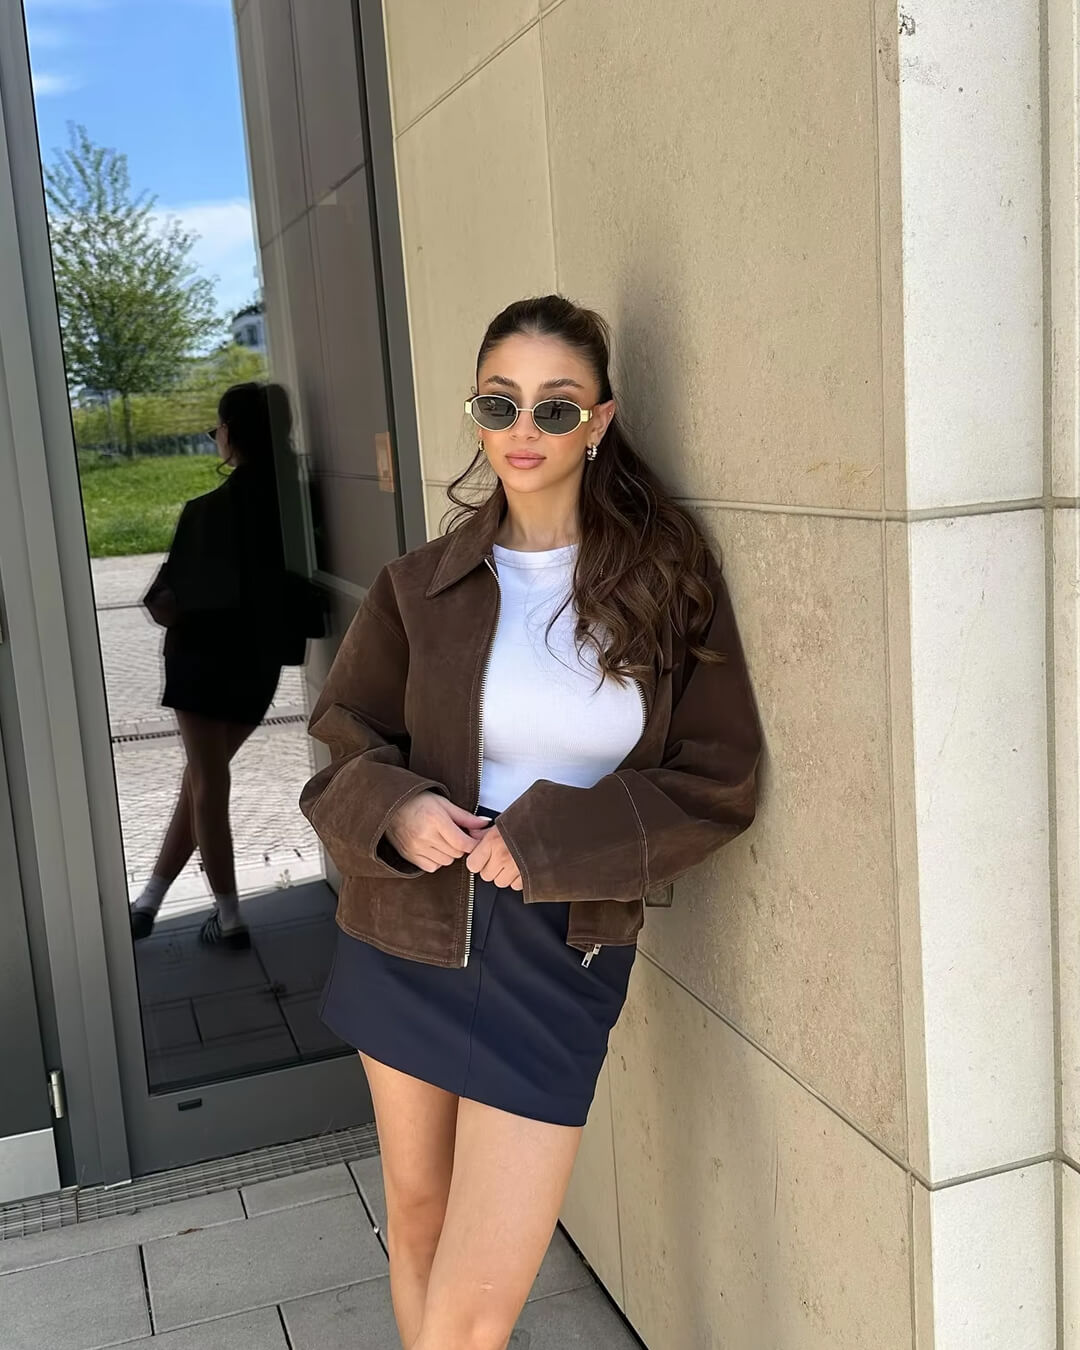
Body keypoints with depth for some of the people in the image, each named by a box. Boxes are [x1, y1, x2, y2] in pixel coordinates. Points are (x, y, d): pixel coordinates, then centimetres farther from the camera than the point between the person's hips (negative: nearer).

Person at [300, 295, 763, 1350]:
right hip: (410, 934, 2)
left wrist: (550, 838, -18)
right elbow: (341, 742, 7)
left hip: (561, 953, -2)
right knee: (416, 1220, 20)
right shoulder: (420, 585, -2)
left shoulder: (671, 582, -6)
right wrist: (392, 809, -16)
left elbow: (719, 784, -7)